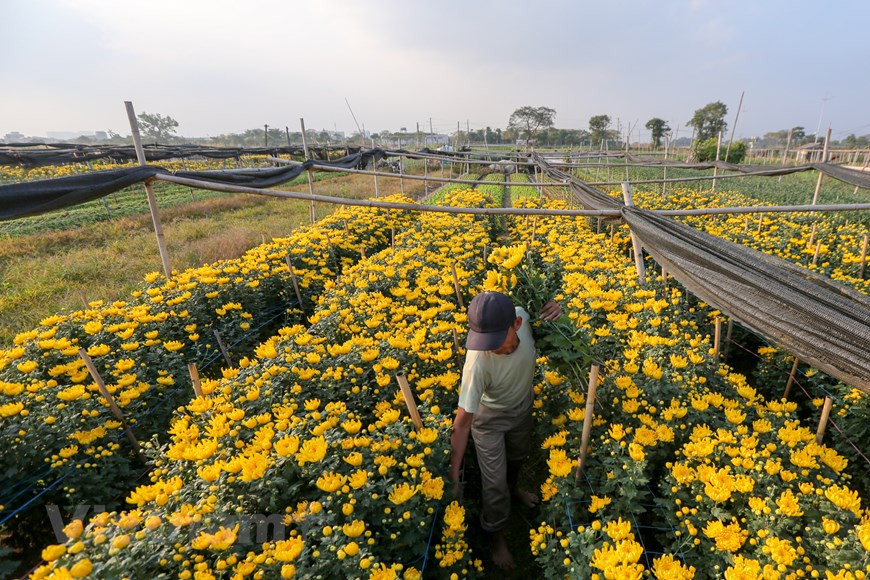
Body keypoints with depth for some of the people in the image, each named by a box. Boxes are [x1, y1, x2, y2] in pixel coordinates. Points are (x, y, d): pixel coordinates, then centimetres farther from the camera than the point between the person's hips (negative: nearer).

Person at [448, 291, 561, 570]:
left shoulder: (521, 315, -34)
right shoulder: (478, 363, -44)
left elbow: (540, 313, -5)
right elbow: (463, 421, -33)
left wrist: (552, 306, -28)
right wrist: (453, 474, -29)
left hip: (523, 406, 5)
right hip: (489, 417, -4)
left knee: (517, 457, 31)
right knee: (494, 483, 7)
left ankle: (512, 488, 65)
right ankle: (497, 536, 39)